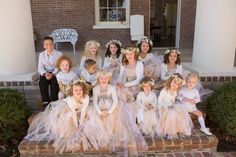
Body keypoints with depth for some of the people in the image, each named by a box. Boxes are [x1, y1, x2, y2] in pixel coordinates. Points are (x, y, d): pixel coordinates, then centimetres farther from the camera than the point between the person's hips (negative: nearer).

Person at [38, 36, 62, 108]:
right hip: (45, 73, 2)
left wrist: (52, 74, -25)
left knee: (54, 82, -33)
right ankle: (46, 102, -21)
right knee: (42, 82, -29)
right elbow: (40, 67, 1)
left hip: (55, 73, -2)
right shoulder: (41, 54, 9)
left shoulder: (59, 54, 1)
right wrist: (45, 73, -21)